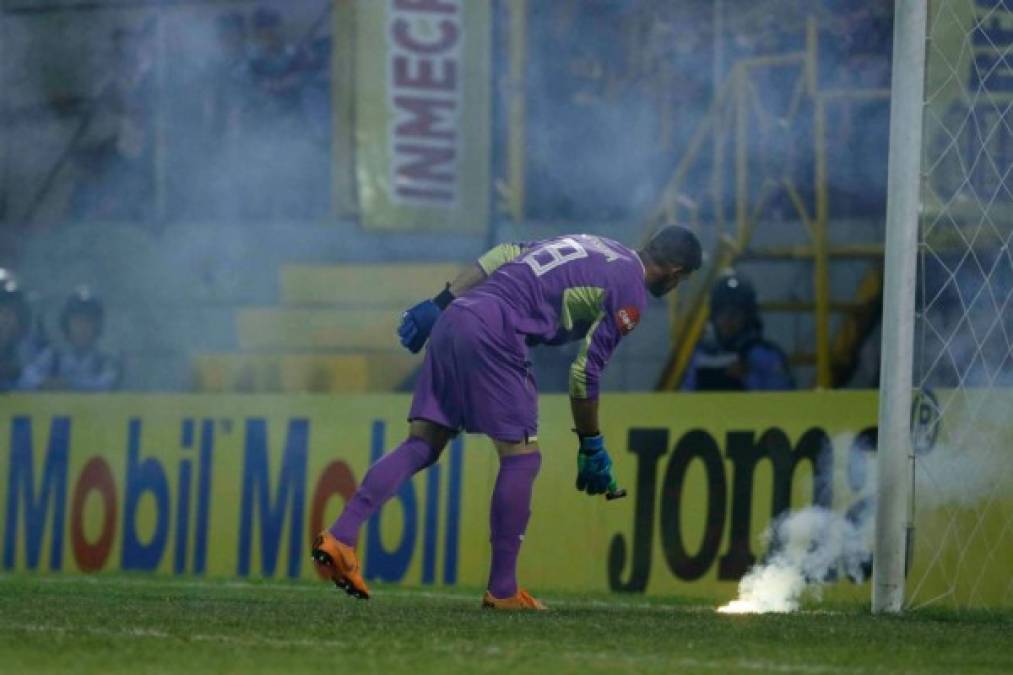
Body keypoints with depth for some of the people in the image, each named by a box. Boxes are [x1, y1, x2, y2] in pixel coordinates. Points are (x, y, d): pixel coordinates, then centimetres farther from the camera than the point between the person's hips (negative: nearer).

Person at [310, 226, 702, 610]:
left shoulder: (589, 245, 24)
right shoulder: (630, 290, 1)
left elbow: (503, 255, 19)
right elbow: (585, 371, -3)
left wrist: (441, 303, 18)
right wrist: (591, 446, 6)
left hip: (452, 318, 8)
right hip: (494, 333, -8)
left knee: (421, 445, 8)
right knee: (521, 456, 0)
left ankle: (340, 536, -4)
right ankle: (502, 590, 0)